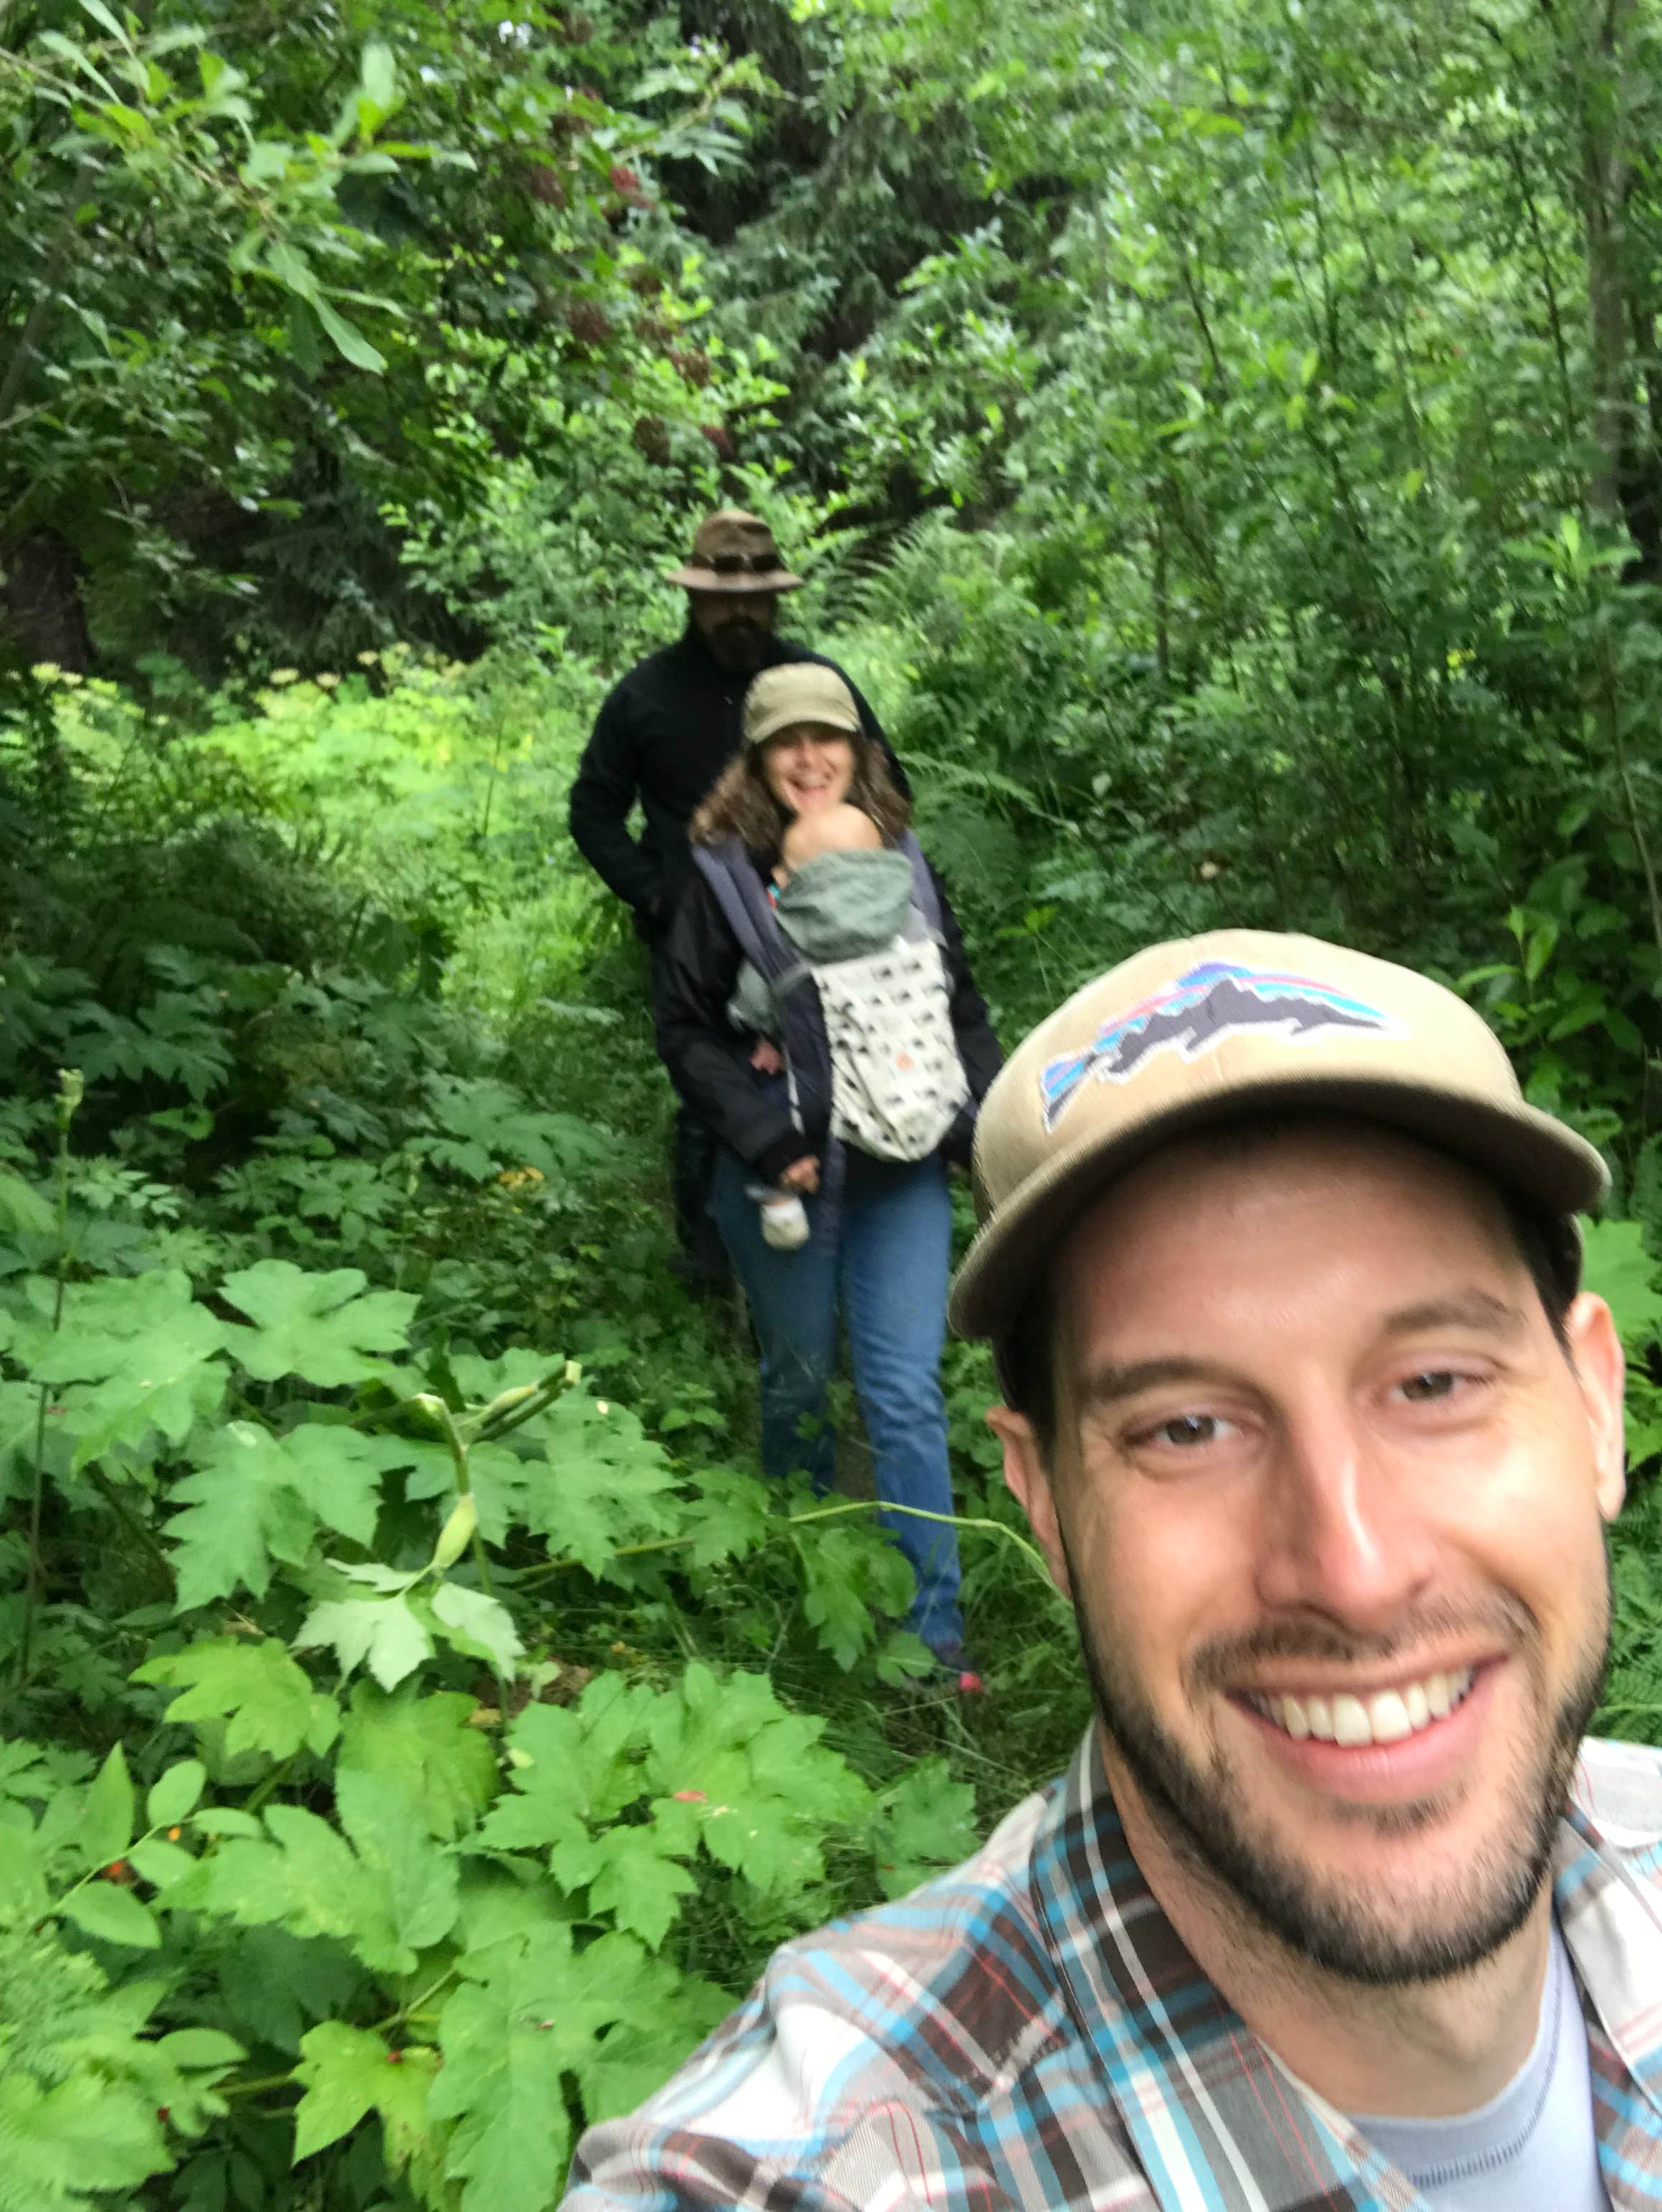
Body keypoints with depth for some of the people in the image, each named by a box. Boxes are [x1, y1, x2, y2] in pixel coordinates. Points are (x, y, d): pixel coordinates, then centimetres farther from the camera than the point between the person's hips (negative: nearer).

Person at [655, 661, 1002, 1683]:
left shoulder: (903, 864, 4)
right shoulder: (726, 875, -5)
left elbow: (961, 1008, 10)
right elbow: (688, 1030, -4)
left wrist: (989, 1130, 0)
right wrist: (770, 1141, -12)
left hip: (902, 1174, 2)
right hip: (784, 1178, -1)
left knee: (908, 1394, 0)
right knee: (797, 1381, 16)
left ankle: (933, 1624, 10)